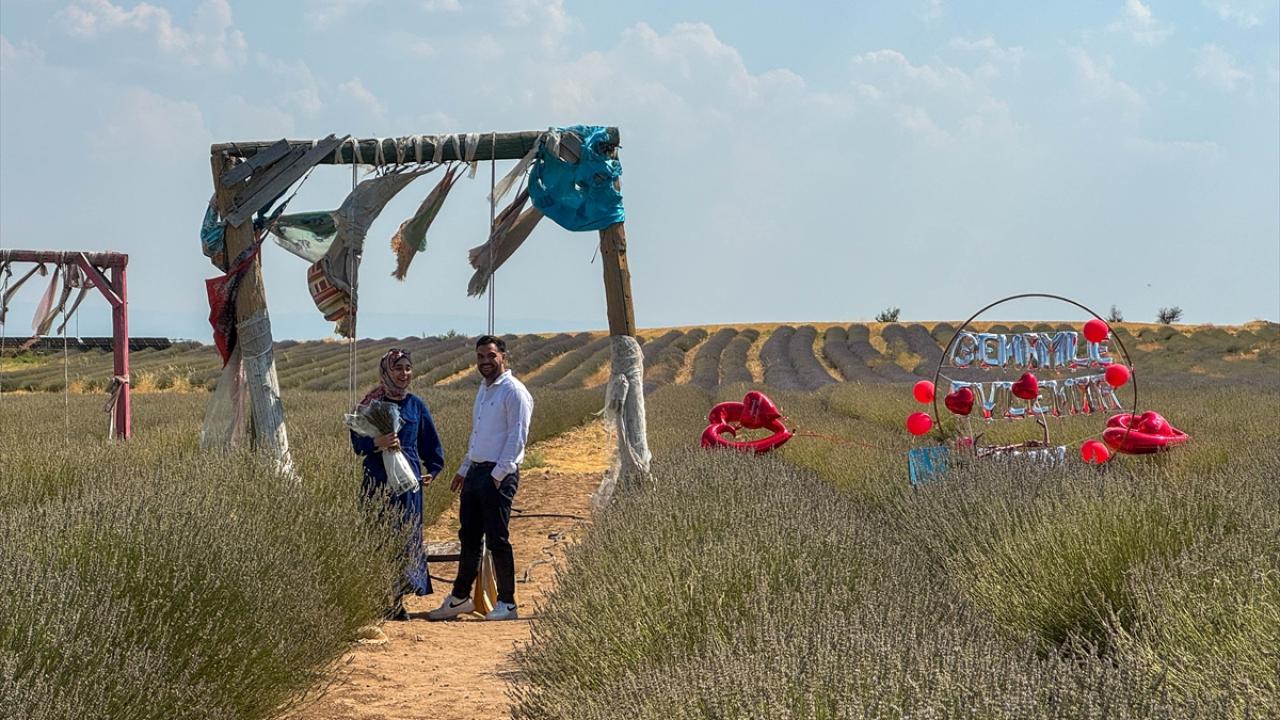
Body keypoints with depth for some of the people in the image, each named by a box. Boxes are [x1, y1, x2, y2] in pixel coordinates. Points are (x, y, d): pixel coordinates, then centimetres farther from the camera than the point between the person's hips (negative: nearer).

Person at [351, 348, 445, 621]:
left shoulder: (416, 405, 10)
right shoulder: (372, 403, 1)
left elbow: (431, 444, 19)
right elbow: (357, 441, -3)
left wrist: (432, 471, 11)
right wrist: (377, 443, -22)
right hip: (378, 482, -3)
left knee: (406, 538, 2)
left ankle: (398, 600, 8)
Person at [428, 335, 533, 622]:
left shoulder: (514, 391, -9)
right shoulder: (483, 390, 20)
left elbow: (517, 437, -15)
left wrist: (499, 474, -19)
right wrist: (464, 469, 23)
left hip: (499, 475, -9)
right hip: (475, 471, 9)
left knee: (497, 539, -6)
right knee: (469, 536, 12)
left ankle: (507, 603, 2)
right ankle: (460, 598, 20)